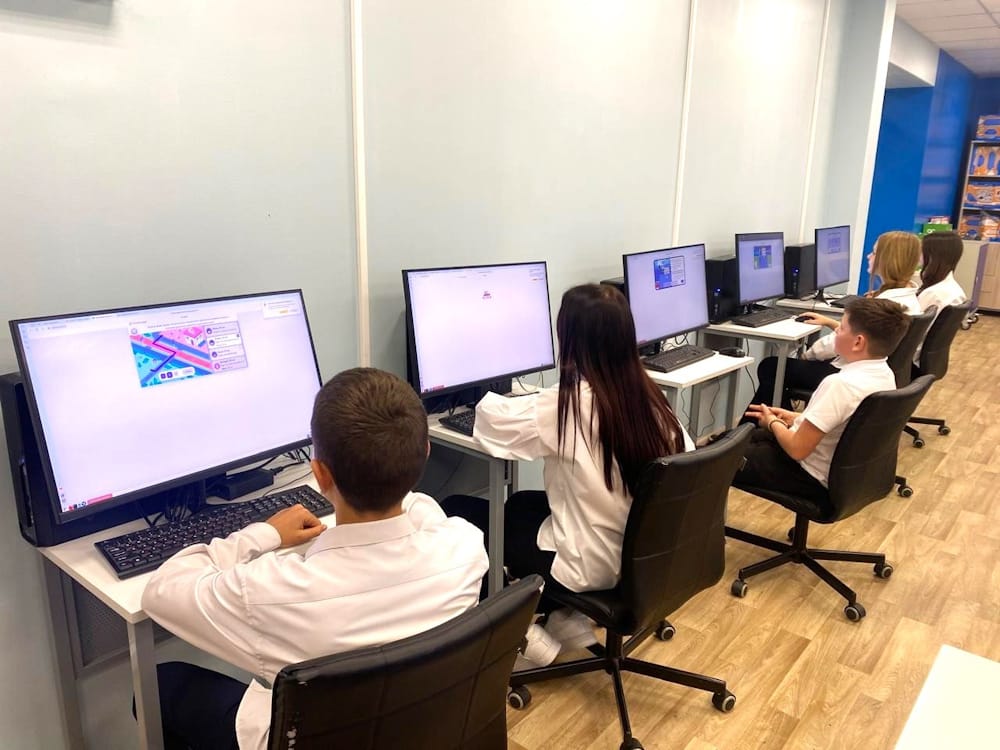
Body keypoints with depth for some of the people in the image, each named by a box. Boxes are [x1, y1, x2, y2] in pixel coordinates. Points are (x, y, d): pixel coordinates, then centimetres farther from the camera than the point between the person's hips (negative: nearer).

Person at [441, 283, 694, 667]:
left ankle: (523, 636, 8)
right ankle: (566, 620, 21)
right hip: (642, 555, 7)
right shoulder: (649, 395, -6)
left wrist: (488, 399, 11)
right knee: (520, 503, 26)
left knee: (455, 511, 6)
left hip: (590, 566, -7)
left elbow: (494, 424, -14)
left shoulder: (569, 403, -23)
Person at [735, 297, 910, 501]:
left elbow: (797, 449, -27)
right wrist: (798, 418, 9)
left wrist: (773, 423, -8)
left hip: (815, 479, -9)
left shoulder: (841, 384, -32)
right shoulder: (885, 374, -3)